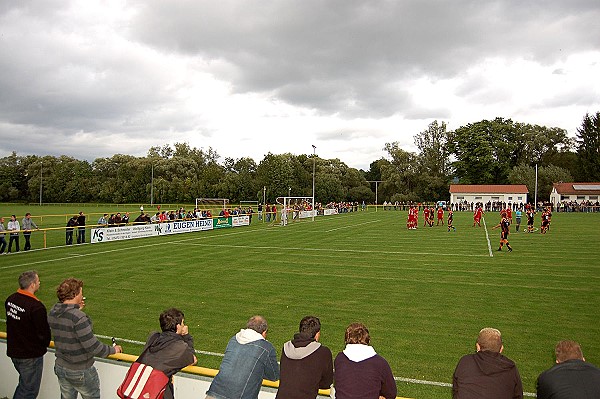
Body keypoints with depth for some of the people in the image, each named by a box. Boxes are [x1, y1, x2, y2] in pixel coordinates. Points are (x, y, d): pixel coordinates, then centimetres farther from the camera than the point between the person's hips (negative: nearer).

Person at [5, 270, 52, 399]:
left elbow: (13, 323, 9)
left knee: (24, 383, 27)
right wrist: (45, 345, 0)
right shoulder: (36, 306, -28)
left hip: (13, 351, 8)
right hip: (30, 356, -8)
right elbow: (44, 332, -21)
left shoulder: (10, 299, -2)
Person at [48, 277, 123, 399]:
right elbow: (92, 346, -25)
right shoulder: (79, 317, -28)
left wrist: (76, 310, 10)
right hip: (81, 372, -7)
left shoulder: (52, 313, -5)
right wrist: (113, 350, -11)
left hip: (60, 367, 7)